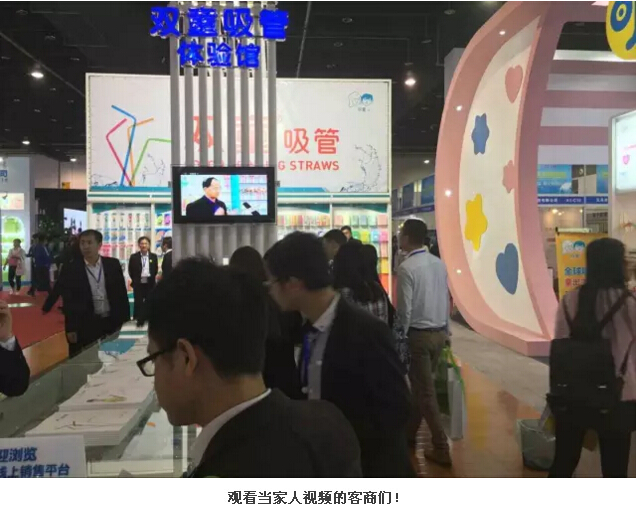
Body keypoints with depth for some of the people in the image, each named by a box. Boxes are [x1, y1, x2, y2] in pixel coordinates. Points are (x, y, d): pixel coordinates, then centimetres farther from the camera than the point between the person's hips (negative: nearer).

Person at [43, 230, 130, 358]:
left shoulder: (113, 264, 0)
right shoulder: (72, 269, -4)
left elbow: (121, 294, 3)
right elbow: (68, 302, -4)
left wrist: (125, 322, 1)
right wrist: (71, 328, -7)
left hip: (112, 323, 2)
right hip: (85, 325, -2)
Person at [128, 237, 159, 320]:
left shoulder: (153, 257, 4)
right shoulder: (134, 257, 0)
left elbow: (155, 270, 9)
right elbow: (131, 271, 5)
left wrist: (152, 279, 3)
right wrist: (135, 280, 5)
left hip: (150, 284, 1)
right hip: (138, 284, -1)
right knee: (138, 304, 2)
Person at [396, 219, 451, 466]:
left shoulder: (407, 268, -17)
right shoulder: (439, 264, 4)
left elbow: (404, 309, -17)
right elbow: (446, 300, 9)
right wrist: (445, 330, 18)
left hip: (418, 334, -7)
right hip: (439, 333, 7)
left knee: (425, 390, 2)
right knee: (421, 384, 20)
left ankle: (441, 448, 6)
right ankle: (409, 430, 36)